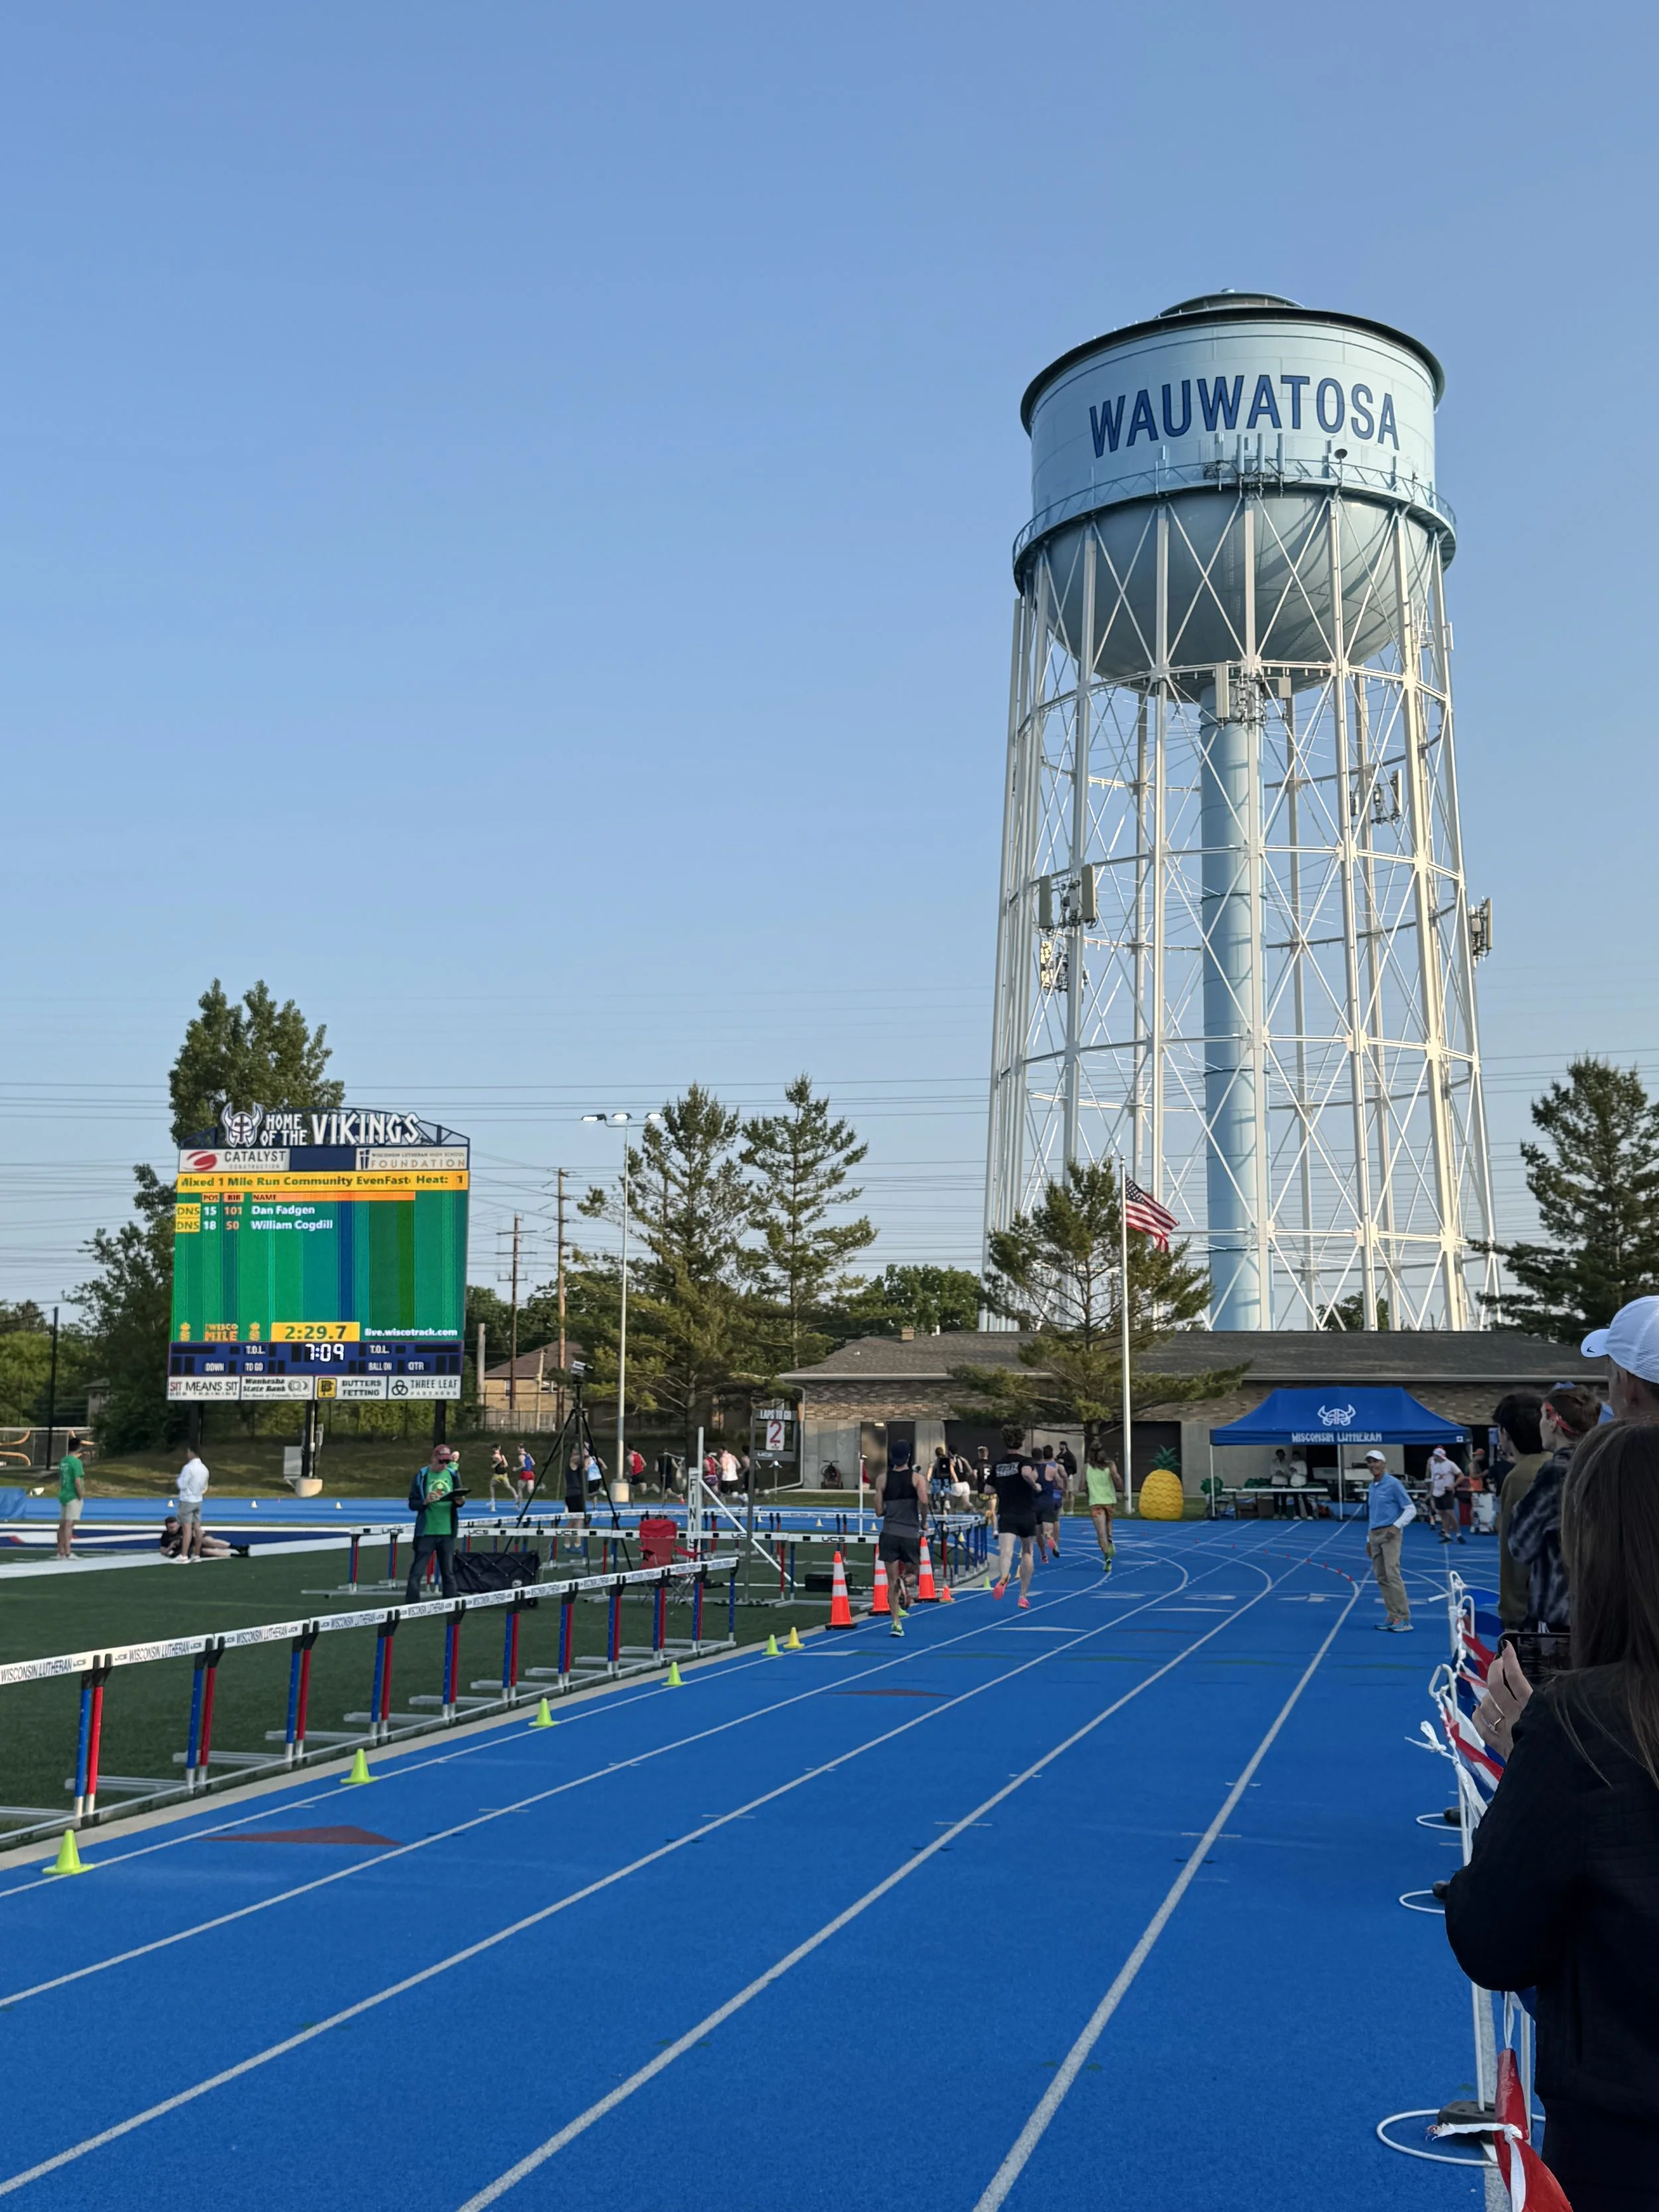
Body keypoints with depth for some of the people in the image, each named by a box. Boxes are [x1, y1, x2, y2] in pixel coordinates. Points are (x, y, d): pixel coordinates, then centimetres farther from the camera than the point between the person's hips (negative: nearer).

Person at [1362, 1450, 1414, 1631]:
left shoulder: (1394, 1484, -7)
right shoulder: (1371, 1487, 15)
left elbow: (1411, 1510, -7)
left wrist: (1396, 1526, -18)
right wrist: (1369, 1539, 19)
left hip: (1389, 1534, -8)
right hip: (1374, 1534, 8)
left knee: (1393, 1574, -15)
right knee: (1381, 1577, 4)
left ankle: (1404, 1618, -14)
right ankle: (1392, 1616, 7)